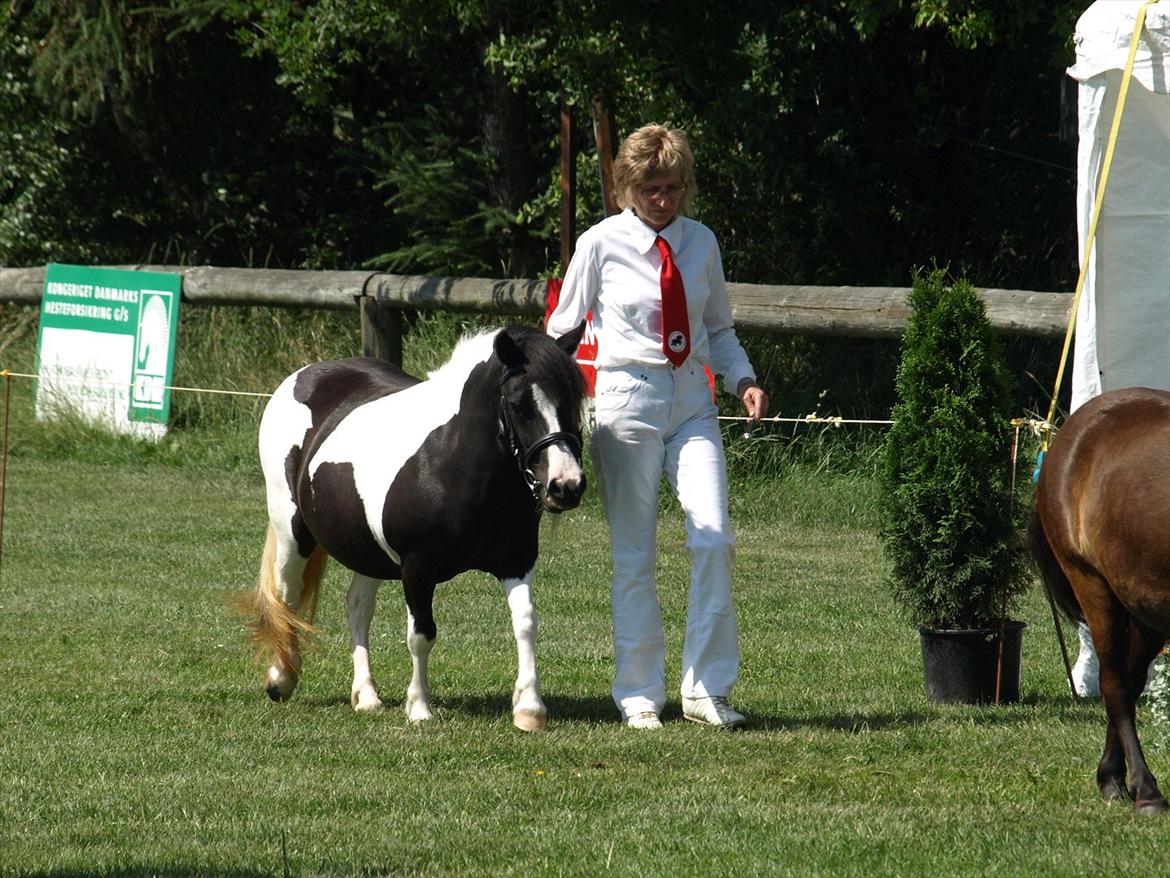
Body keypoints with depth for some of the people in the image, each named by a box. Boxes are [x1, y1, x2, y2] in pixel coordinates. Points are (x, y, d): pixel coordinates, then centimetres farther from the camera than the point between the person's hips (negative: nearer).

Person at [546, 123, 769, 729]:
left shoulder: (701, 243, 7)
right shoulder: (600, 245, -2)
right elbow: (563, 330, 5)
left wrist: (744, 381, 0)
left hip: (693, 404, 3)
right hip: (627, 401, -2)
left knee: (715, 539, -12)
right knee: (633, 555, 2)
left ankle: (706, 688, -3)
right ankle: (638, 695, 12)